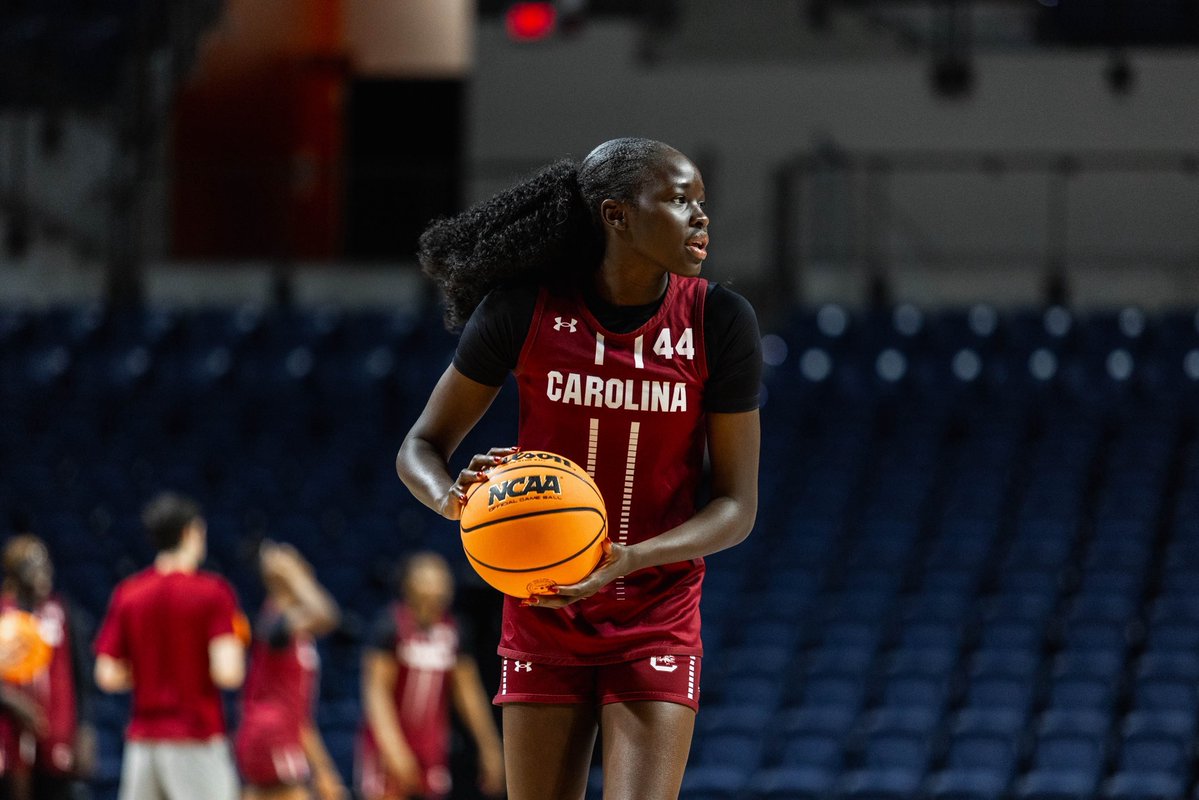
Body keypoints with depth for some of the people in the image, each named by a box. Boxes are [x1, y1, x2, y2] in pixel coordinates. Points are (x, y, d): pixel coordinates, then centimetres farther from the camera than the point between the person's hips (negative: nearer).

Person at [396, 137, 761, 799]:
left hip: (657, 621, 0)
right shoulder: (523, 309, -9)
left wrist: (626, 560, -25)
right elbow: (421, 448, 0)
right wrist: (453, 496, -25)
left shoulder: (718, 322, -8)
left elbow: (736, 506, -7)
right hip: (543, 617, 0)